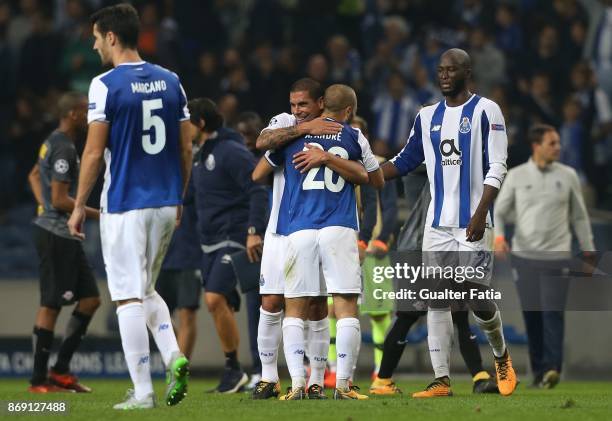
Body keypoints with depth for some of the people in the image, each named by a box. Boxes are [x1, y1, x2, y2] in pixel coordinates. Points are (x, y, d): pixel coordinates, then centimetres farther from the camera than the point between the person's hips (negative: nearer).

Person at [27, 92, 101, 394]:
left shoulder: (54, 142, 15)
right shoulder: (64, 148, -17)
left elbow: (34, 175, 31)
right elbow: (60, 199, -21)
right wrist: (99, 215, -15)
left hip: (64, 235, 10)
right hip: (57, 235, -10)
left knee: (90, 299, 10)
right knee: (51, 305, -6)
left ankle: (61, 370, 12)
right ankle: (39, 380, -1)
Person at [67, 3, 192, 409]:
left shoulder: (105, 85, -10)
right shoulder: (170, 82, 7)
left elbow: (94, 153, -10)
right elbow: (186, 148, 10)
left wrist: (79, 206, 0)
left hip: (124, 205, -6)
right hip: (166, 203, 6)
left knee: (130, 297, -1)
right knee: (147, 290, 21)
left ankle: (142, 392, -3)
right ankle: (174, 357, -1)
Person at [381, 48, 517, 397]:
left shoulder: (485, 111, -3)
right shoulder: (428, 117, 14)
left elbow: (497, 167, -8)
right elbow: (405, 162, 21)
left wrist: (480, 213, -17)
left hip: (472, 224, -5)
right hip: (437, 224, 5)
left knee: (478, 299, -8)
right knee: (437, 301, -1)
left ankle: (502, 357, 20)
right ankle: (442, 380, 0)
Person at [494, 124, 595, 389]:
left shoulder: (567, 176, 5)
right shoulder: (516, 176, 3)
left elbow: (579, 216, 12)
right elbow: (499, 211, 6)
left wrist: (588, 251, 11)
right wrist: (498, 237, -14)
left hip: (557, 256, -1)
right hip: (524, 256, 1)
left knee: (553, 312, -13)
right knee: (531, 314, 3)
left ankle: (552, 368, -19)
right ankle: (538, 370, 13)